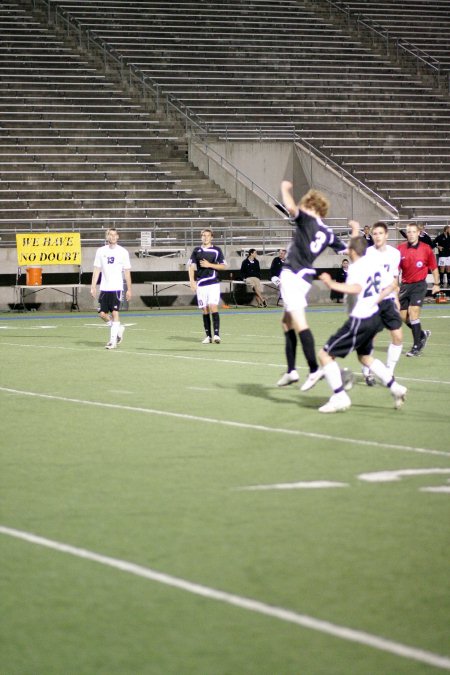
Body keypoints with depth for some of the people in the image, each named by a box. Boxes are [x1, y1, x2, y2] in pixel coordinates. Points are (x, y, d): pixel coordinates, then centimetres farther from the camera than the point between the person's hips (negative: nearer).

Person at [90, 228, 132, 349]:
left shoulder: (122, 252, 2)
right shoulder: (101, 251, 7)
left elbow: (127, 272, 3)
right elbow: (96, 270, 7)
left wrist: (129, 289, 1)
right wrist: (93, 286, -2)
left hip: (117, 288, -3)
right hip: (104, 288, 3)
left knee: (115, 312, -10)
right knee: (102, 313, 1)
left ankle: (113, 340, -7)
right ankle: (118, 329, 25)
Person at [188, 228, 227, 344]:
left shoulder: (217, 250, 4)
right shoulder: (196, 250, 10)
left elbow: (223, 266, 4)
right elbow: (191, 266, 9)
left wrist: (209, 265, -8)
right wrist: (192, 281, -3)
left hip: (213, 283, -3)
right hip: (201, 284, 3)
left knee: (213, 307, -15)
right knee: (205, 310, 3)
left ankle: (216, 334, -19)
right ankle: (208, 336, 7)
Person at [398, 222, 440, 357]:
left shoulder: (426, 249, -6)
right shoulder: (400, 249, -1)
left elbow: (434, 268, 6)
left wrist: (436, 284, 6)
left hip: (419, 284, -4)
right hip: (405, 285, 4)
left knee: (413, 312, -17)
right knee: (403, 316, 4)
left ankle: (417, 346, -9)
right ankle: (422, 334, 31)